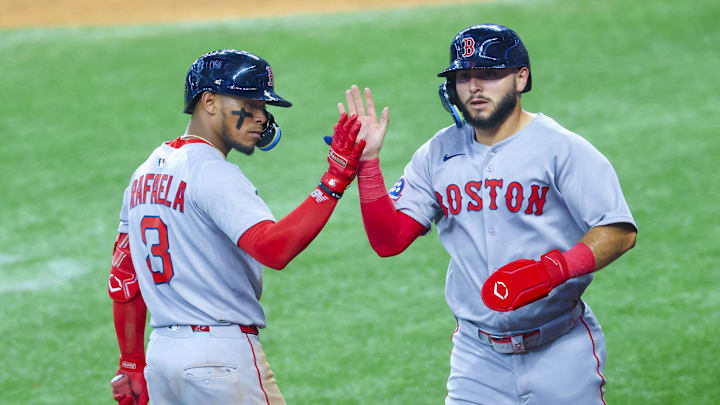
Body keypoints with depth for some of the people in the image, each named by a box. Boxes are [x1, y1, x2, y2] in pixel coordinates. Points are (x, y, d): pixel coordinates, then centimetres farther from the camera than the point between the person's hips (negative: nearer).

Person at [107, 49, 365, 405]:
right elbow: (273, 248, -29)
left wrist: (131, 365, 21)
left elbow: (123, 281, 17)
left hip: (161, 350, 9)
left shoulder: (145, 172, 13)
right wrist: (334, 182, -28)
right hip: (223, 355, -9)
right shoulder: (213, 173, -14)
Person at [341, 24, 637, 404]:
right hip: (478, 356, 3)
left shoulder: (561, 148, -8)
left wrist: (556, 269, -29)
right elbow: (388, 240, 3)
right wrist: (367, 161, -8)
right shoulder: (437, 155, 7)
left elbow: (620, 231, -14)